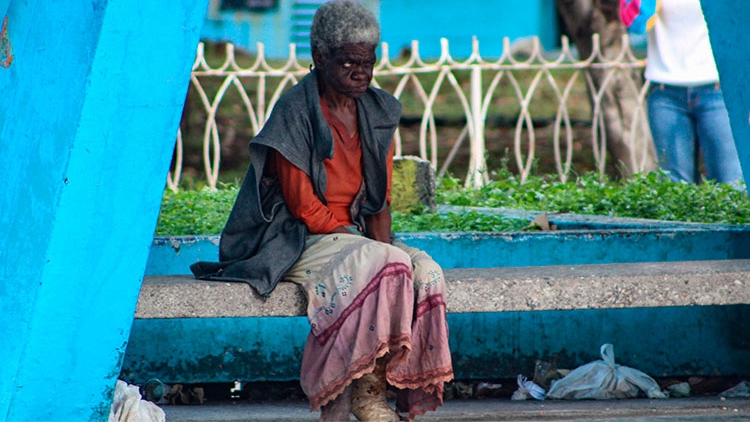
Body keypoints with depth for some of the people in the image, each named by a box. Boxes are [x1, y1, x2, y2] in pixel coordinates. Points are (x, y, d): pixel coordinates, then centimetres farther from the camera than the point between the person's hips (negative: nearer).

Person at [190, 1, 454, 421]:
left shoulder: (379, 113, 9)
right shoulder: (296, 113, -11)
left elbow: (380, 198, 10)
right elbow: (304, 207, -13)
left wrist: (384, 242, -11)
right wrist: (377, 249, -15)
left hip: (353, 235, 7)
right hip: (298, 241, -7)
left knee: (427, 272, -23)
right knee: (384, 267, -34)